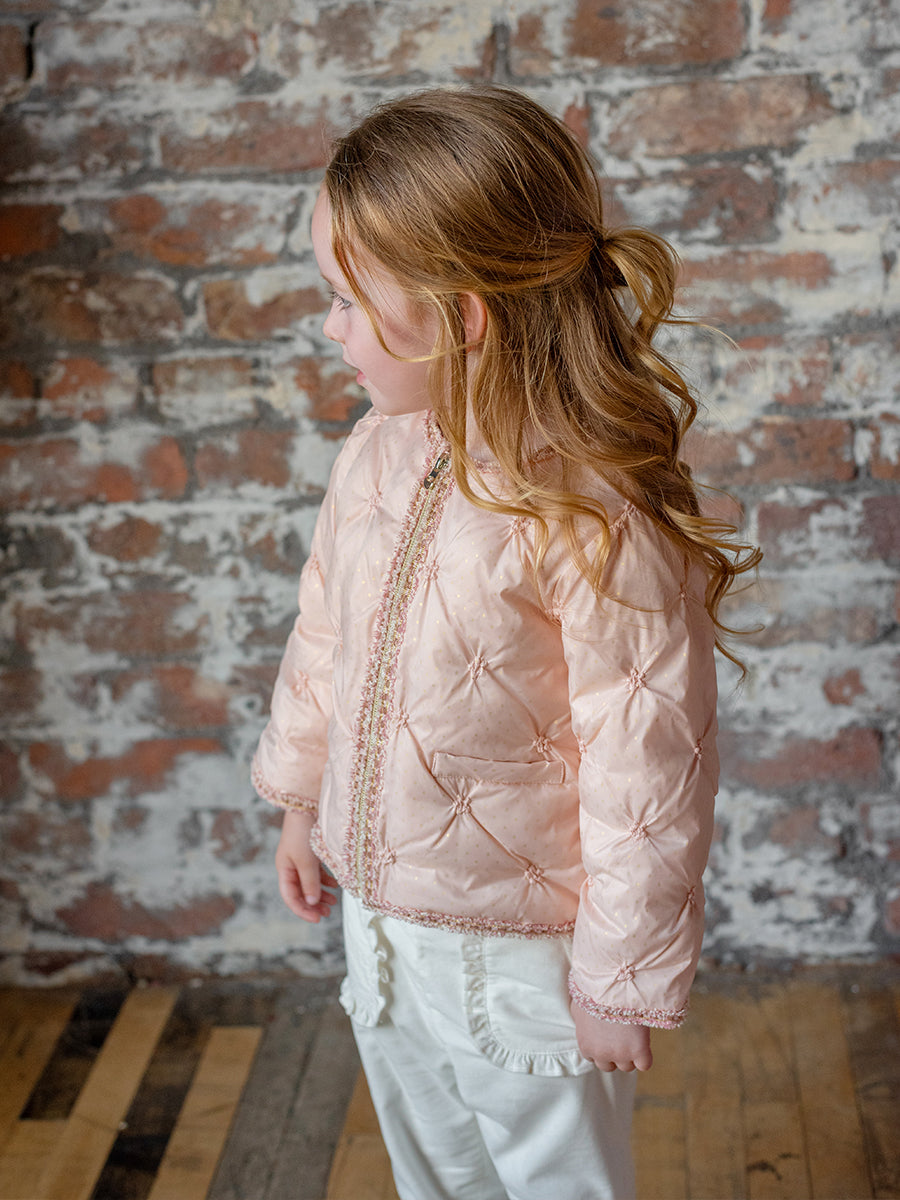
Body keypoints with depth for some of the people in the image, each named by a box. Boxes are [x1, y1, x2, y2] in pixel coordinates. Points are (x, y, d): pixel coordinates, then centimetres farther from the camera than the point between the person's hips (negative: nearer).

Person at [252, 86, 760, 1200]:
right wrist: (303, 797, 18)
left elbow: (648, 775, -23)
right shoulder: (375, 454, -6)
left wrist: (626, 978, -15)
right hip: (375, 918, 7)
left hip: (519, 954, -6)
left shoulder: (599, 521, -28)